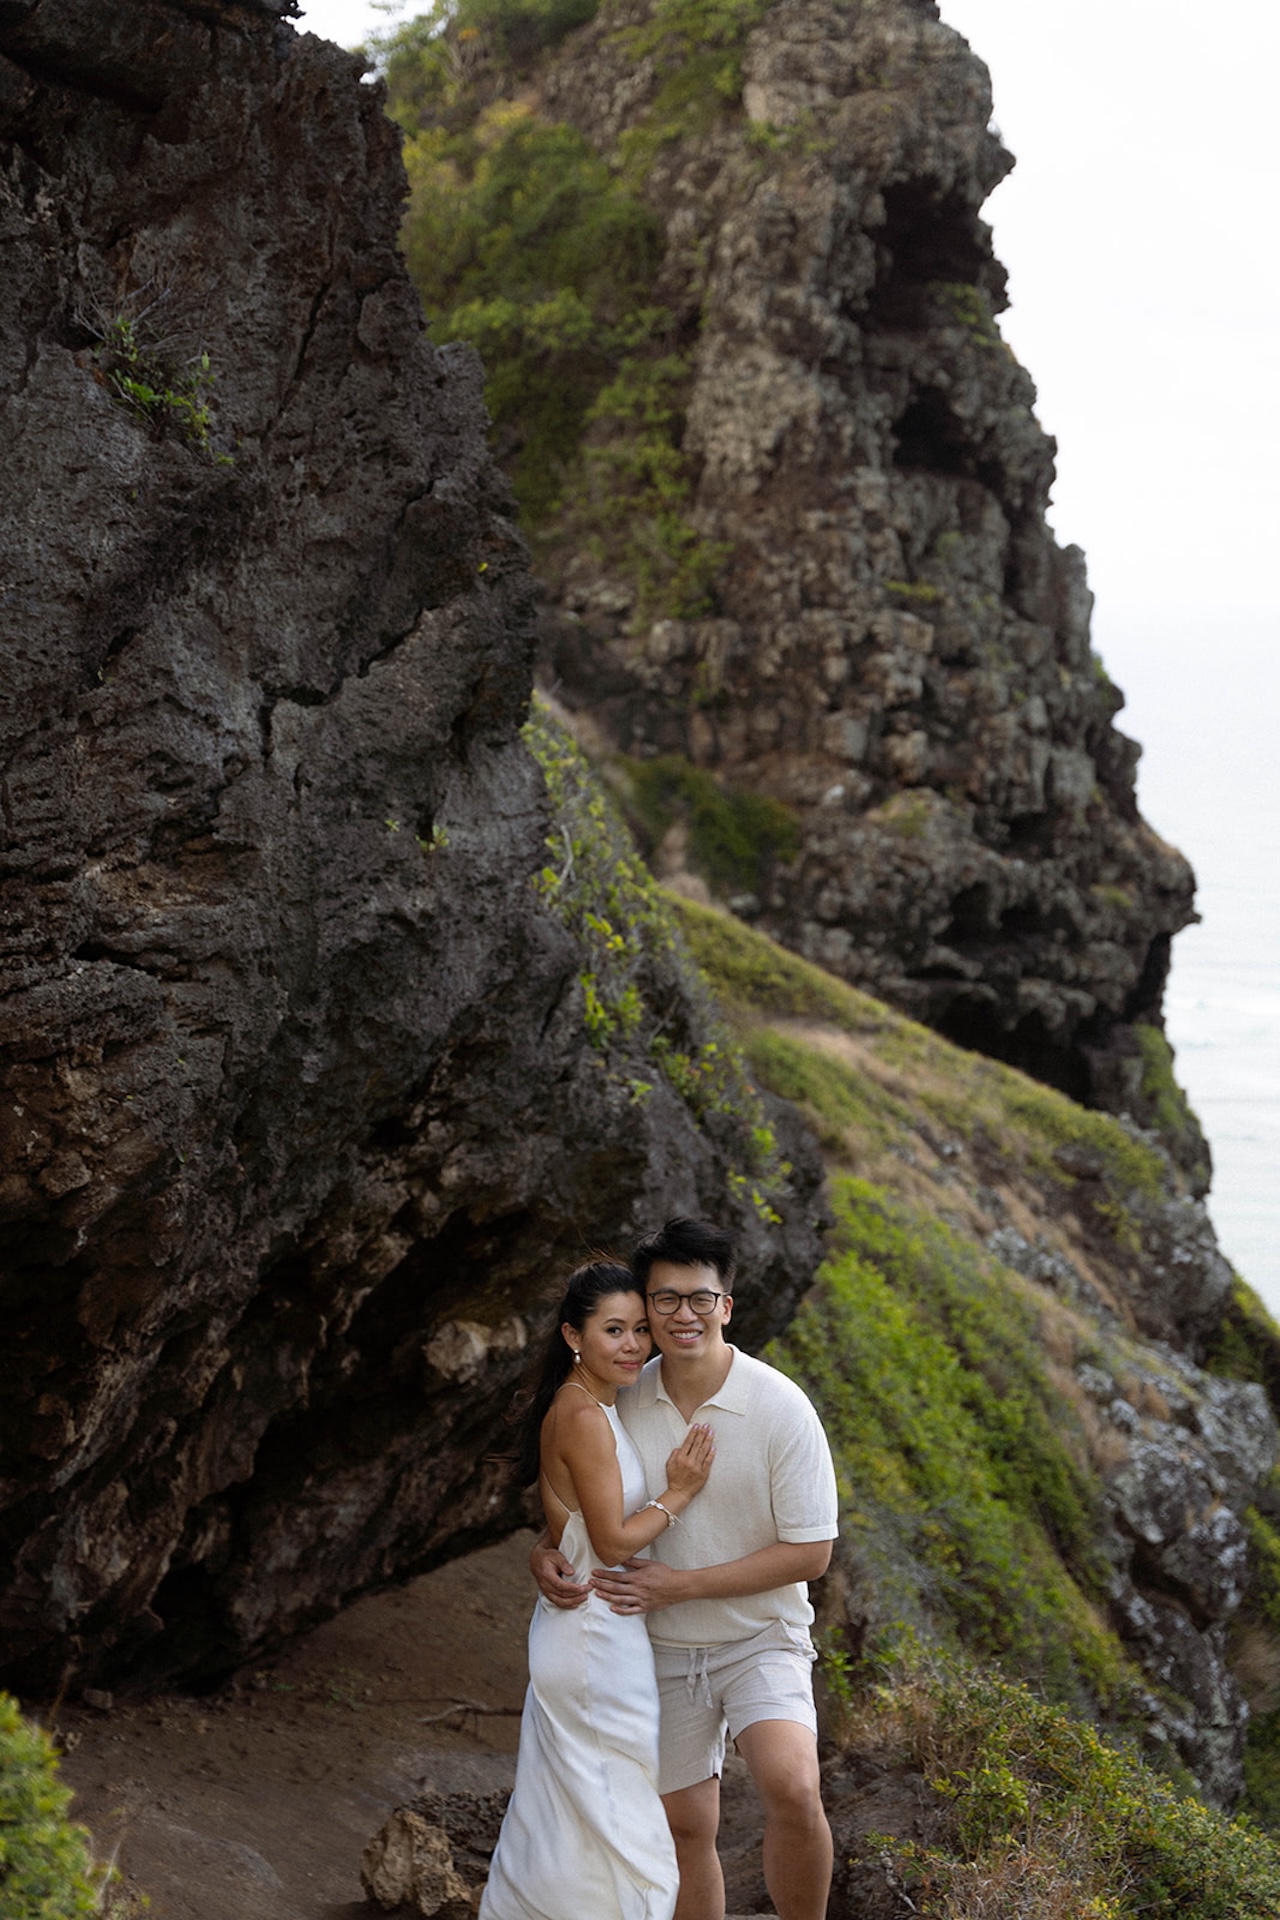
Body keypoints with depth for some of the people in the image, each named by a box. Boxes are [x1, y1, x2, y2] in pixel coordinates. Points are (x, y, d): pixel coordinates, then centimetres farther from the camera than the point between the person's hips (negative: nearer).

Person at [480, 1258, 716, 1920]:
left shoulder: (577, 1407, 9)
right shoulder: (585, 1418, -20)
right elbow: (614, 1542, -20)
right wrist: (677, 1495, -10)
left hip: (573, 1633, 10)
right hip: (599, 1638, -10)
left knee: (559, 1814, 18)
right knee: (614, 1822, 0)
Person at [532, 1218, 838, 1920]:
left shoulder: (780, 1407, -16)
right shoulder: (624, 1402, -4)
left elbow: (809, 1552, -14)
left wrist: (680, 1584, -19)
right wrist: (546, 1554, -11)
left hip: (760, 1638, -4)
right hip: (662, 1650, 4)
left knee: (792, 1788, -27)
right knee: (686, 1828, 10)